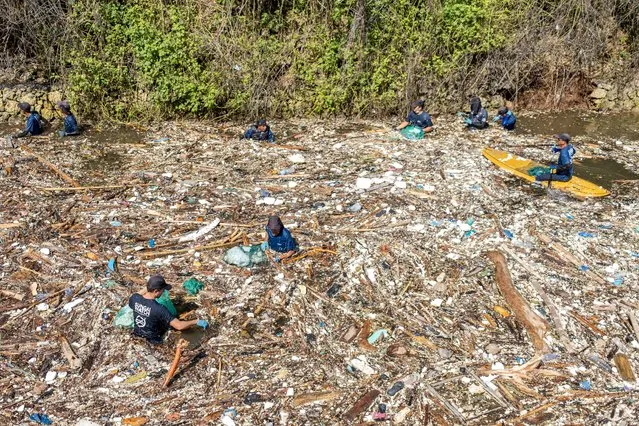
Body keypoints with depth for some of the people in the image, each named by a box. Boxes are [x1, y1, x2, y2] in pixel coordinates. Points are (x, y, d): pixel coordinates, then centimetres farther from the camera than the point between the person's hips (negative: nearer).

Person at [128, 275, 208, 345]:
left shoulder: (134, 298, -21)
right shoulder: (159, 309, -36)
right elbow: (179, 326, -35)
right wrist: (197, 321, -22)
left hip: (137, 334, 5)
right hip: (153, 339, -5)